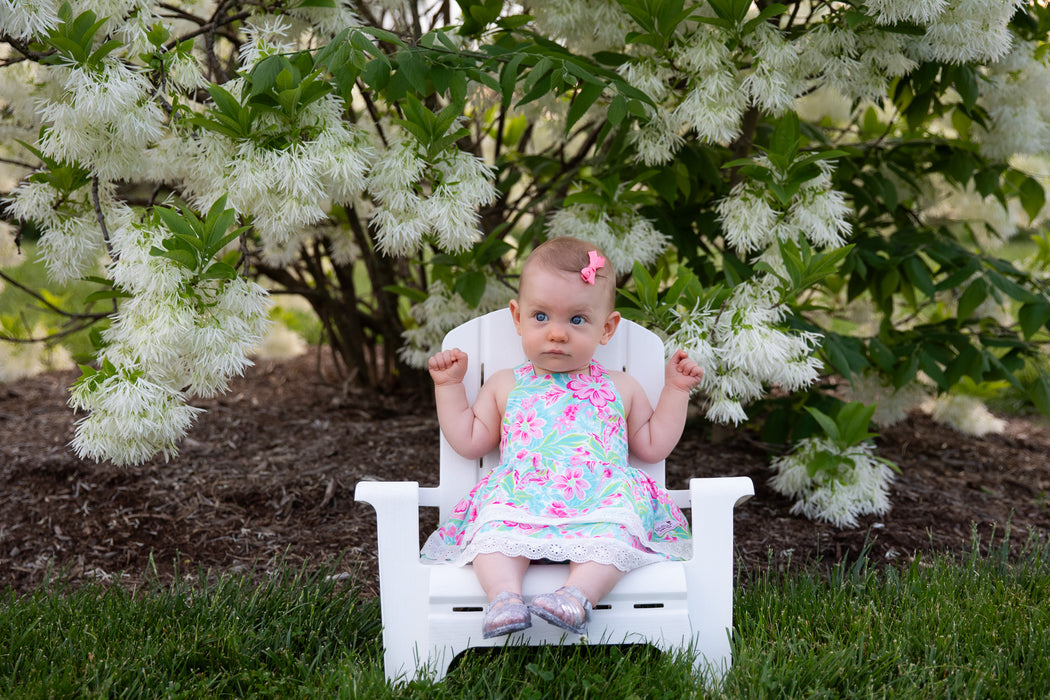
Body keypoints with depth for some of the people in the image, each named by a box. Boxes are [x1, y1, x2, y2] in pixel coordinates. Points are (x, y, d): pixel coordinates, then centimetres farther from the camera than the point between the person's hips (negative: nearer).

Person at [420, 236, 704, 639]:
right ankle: (504, 596, -52)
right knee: (496, 524, -36)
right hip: (518, 497, 0)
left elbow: (653, 445, 29)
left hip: (603, 499, 0)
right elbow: (470, 441, 27)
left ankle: (578, 595, -55)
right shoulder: (506, 387, 25)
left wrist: (676, 391, 23)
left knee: (614, 529, -37)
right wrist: (448, 386, 23)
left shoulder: (619, 389, 26)